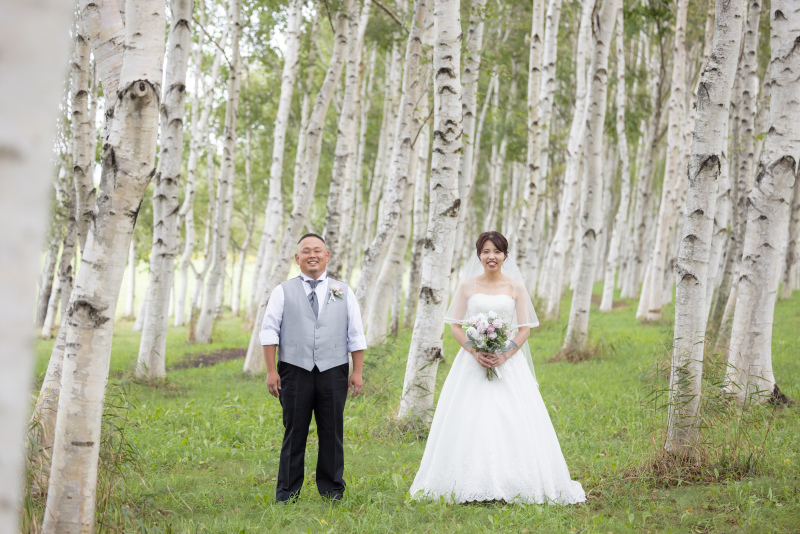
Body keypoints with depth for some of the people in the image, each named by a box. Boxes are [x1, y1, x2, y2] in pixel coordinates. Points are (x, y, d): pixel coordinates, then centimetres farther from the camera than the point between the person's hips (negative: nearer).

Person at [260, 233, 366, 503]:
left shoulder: (343, 292, 13)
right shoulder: (284, 292, 8)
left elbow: (356, 335, 11)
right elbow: (269, 331, 4)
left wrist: (357, 372, 4)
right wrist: (271, 370, -4)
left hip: (333, 372, 1)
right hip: (295, 371, -1)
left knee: (332, 433, 4)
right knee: (294, 433, 1)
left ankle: (332, 491, 14)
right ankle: (287, 494, 8)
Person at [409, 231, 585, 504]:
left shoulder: (516, 287, 4)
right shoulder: (467, 286, 5)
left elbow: (525, 329, 3)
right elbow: (455, 326, 4)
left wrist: (505, 355, -12)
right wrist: (475, 352, -12)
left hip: (509, 363, 0)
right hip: (472, 363, 1)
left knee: (511, 421, -6)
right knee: (469, 420, -4)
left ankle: (513, 484, 0)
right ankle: (471, 485, 1)